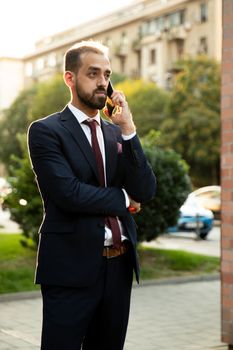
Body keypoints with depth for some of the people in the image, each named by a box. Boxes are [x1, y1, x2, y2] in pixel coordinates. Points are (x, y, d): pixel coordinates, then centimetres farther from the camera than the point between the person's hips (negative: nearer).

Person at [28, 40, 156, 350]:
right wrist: (122, 199, -4)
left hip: (119, 265, 6)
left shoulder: (117, 133, 13)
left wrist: (127, 128, -7)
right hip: (72, 267, -6)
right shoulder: (46, 130, -5)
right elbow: (68, 193, -19)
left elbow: (145, 191, 1)